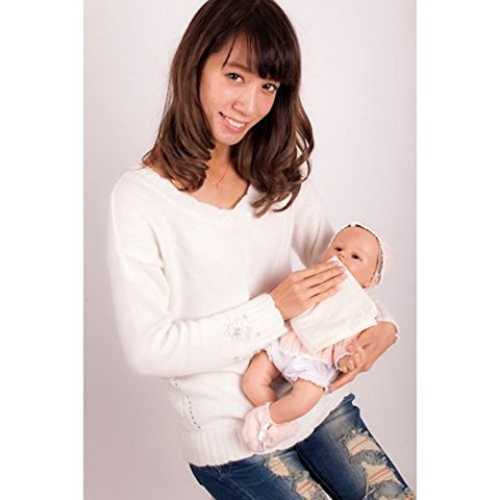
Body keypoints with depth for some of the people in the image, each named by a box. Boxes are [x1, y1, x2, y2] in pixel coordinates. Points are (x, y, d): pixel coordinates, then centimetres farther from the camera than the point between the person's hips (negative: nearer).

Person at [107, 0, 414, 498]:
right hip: (229, 430, -4)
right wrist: (273, 310, -20)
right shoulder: (139, 197, -16)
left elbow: (340, 261, 10)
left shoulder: (279, 171, 0)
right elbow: (148, 350, -16)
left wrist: (380, 324, -9)